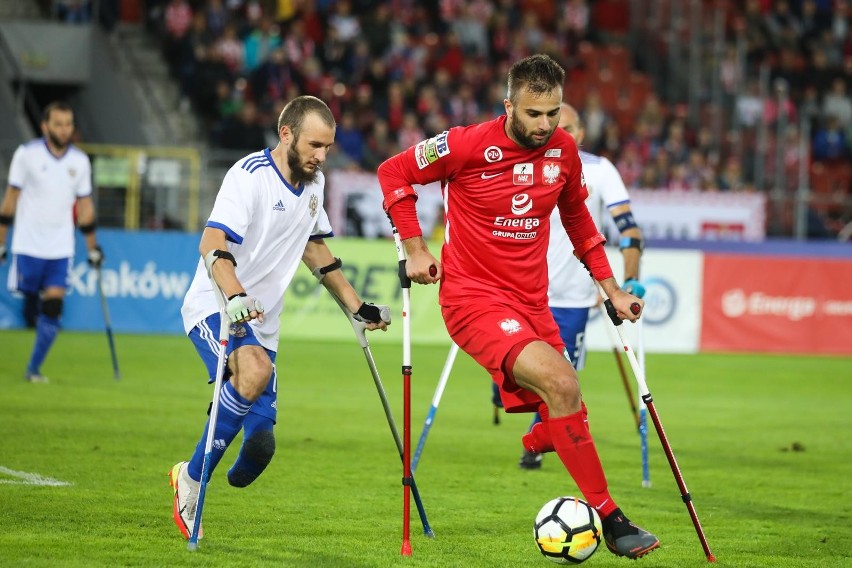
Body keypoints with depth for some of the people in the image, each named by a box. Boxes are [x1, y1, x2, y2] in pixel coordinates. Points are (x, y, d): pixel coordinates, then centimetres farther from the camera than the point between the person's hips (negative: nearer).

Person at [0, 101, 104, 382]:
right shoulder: (27, 154, -4)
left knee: (52, 309, -5)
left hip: (61, 249, 2)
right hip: (28, 245, -2)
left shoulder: (80, 161, 4)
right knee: (29, 304, -5)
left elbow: (84, 205, 13)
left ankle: (33, 369, 4)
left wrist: (93, 248, 12)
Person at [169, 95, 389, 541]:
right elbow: (212, 244, -28)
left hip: (262, 322, 7)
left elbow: (314, 248, 26)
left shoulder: (314, 182, 9)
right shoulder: (249, 175, -17)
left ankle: (190, 475, 24)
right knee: (254, 371, -37)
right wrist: (234, 296, -46)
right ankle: (193, 481, -21)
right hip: (213, 308, -7)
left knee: (259, 444, -5)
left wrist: (356, 306, 24)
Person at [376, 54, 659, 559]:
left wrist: (612, 289, 18)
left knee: (564, 423, 3)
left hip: (532, 305, 7)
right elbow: (393, 172, 0)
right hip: (474, 299, -7)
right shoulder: (469, 146, -14)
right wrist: (416, 250, -4)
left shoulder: (563, 150, 2)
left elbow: (576, 217, 21)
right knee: (561, 383, -26)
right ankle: (609, 517, -21)